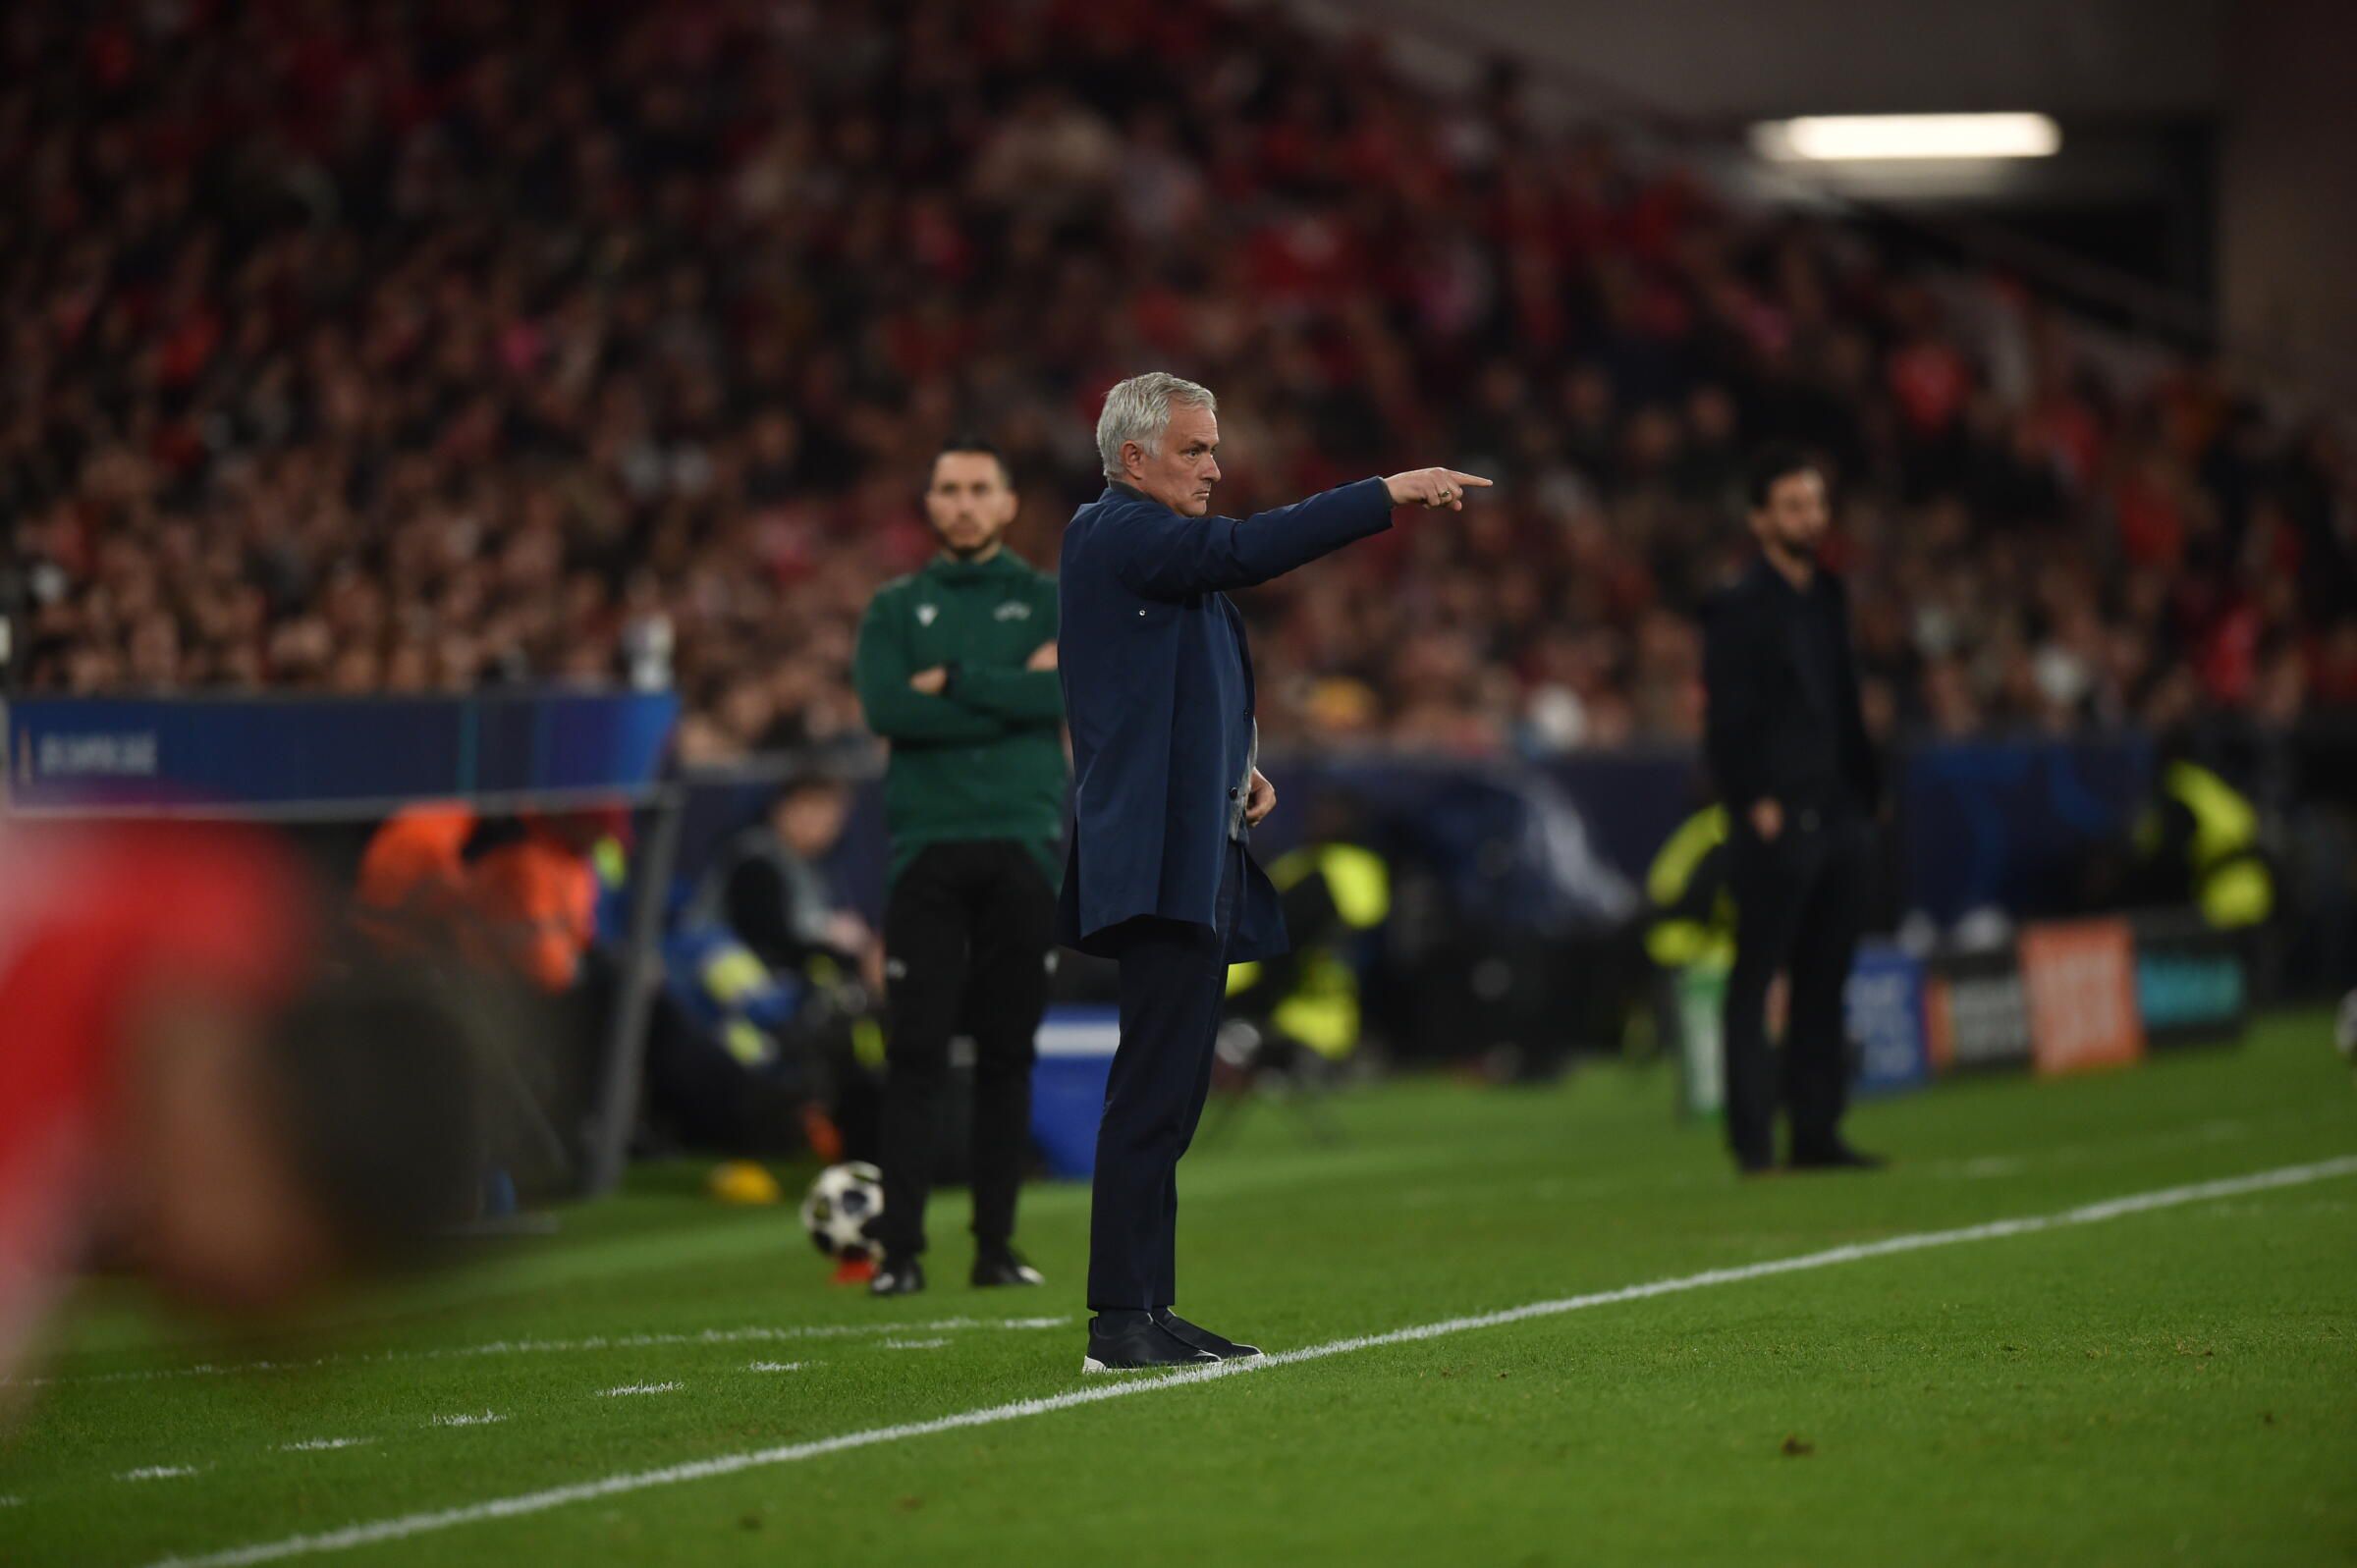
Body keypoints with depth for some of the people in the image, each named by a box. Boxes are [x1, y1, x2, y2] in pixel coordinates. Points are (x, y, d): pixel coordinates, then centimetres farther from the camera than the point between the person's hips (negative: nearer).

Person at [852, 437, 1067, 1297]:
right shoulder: (897, 607, 11)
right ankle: (900, 1248, -6)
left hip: (1022, 845, 0)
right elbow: (886, 707, -7)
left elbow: (1063, 693, -8)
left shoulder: (1048, 600, 10)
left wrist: (953, 683, -8)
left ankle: (996, 1243, 7)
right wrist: (1010, 694, -9)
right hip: (928, 847, 0)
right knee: (916, 1054, -6)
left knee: (1007, 1054, 2)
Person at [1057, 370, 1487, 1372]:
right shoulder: (1114, 532, -8)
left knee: (1171, 1094, 10)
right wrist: (1388, 495, -21)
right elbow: (1242, 551, -23)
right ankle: (1120, 1321, -13)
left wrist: (1237, 766, 12)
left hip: (1198, 856, 11)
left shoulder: (1156, 542, 23)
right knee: (1152, 1091, -12)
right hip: (1159, 862, -11)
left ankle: (1147, 1312, 13)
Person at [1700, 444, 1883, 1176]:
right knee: (1754, 983, -4)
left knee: (1824, 980, 8)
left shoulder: (1830, 596, 16)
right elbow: (1727, 722, -9)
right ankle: (1754, 1139, -4)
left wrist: (1865, 791, 14)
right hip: (1778, 826, -7)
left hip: (1838, 819, 7)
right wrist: (1755, 804, -14)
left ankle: (1816, 1133, 11)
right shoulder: (1739, 608, -5)